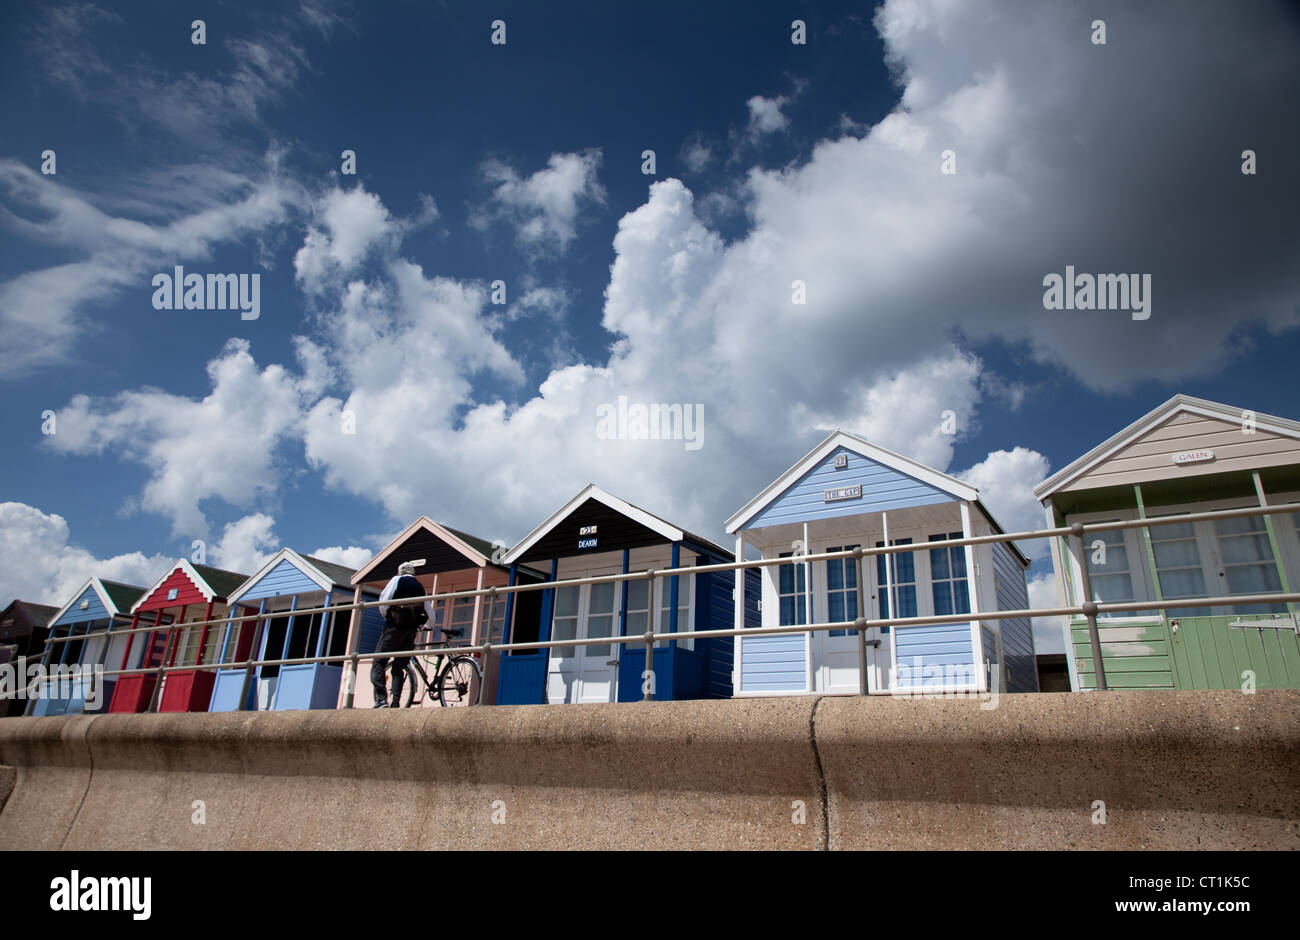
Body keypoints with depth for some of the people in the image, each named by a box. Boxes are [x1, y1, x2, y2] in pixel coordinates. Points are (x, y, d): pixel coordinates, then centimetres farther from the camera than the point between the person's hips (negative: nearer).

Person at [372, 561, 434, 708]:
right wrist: (420, 625, 33)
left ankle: (381, 700, -19)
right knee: (399, 668, 9)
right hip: (412, 630, 5)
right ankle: (396, 704, -3)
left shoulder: (396, 580, 9)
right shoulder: (420, 587, 21)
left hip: (396, 626, -4)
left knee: (378, 663, -3)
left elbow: (383, 602, -2)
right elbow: (430, 616, 17)